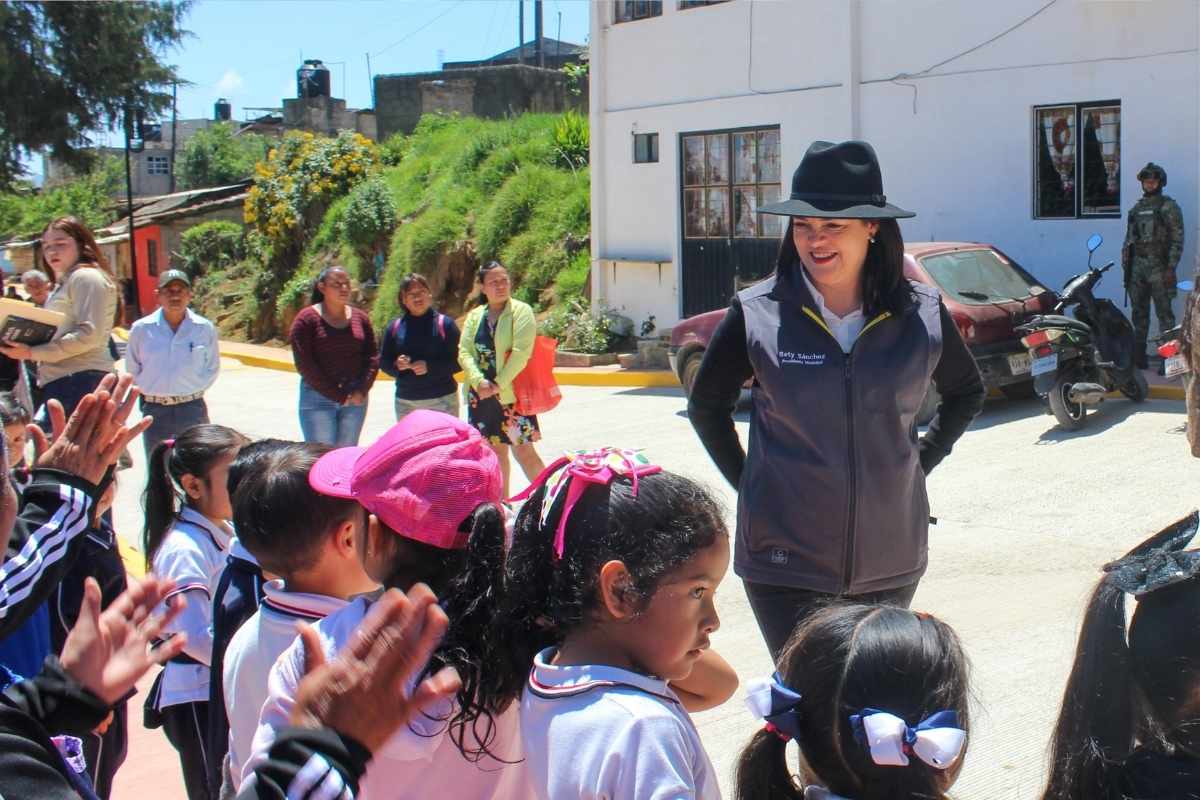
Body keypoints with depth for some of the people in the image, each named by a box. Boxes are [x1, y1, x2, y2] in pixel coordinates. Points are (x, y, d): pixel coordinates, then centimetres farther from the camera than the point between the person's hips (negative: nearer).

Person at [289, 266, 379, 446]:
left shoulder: (360, 318, 8)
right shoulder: (306, 319, -5)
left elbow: (372, 357, 6)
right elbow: (304, 364, -11)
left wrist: (361, 391, -9)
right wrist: (337, 395, -13)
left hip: (355, 399, 4)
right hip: (318, 398, -4)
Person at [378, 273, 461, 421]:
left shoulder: (445, 324, 0)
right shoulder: (394, 327, 8)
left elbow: (458, 361, -4)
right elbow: (384, 362, 12)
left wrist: (430, 366, -17)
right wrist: (397, 365, -10)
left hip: (442, 401, -3)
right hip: (405, 402, 3)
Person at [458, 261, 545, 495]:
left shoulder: (521, 311, -4)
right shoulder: (475, 316, 11)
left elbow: (520, 353, -13)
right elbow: (464, 352, 1)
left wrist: (498, 384, -17)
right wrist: (479, 382, -15)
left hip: (512, 393, -5)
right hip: (481, 394, 5)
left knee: (523, 450, -9)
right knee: (495, 451, 12)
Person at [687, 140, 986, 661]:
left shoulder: (922, 315, -3)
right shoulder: (757, 315, -8)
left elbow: (967, 393, 16)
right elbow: (707, 406, 8)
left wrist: (921, 461, 7)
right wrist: (747, 481, 2)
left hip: (891, 556, 2)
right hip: (786, 559, -2)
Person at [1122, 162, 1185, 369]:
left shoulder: (1169, 207, 0)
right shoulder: (1136, 208, 17)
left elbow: (1177, 239, -5)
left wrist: (1171, 268, -13)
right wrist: (1125, 265, 11)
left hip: (1158, 266, -6)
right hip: (1137, 265, 6)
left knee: (1164, 312, -8)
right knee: (1139, 313, 9)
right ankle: (1138, 356, 14)